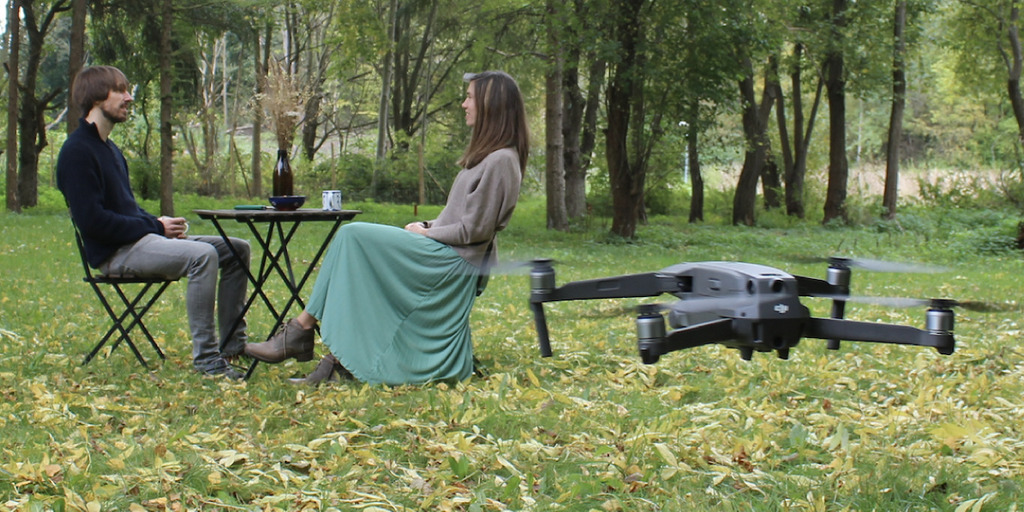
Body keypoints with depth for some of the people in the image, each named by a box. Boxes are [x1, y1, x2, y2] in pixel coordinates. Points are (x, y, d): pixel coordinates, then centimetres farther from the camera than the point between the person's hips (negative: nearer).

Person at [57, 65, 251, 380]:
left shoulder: (109, 148, 20)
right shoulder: (77, 151, -12)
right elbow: (91, 220, -21)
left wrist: (160, 225, 3)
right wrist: (155, 226, -15)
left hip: (140, 240, 10)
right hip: (114, 253, -10)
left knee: (236, 250, 6)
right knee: (202, 255, -32)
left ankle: (233, 343, 9)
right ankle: (205, 357, -28)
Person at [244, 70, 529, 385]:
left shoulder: (500, 161, -16)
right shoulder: (487, 155, 17)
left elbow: (474, 229, -18)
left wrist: (426, 233, -8)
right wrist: (429, 226, 6)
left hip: (454, 260, -10)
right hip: (446, 254, 10)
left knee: (354, 236, -15)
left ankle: (302, 329, -10)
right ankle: (340, 359, -10)